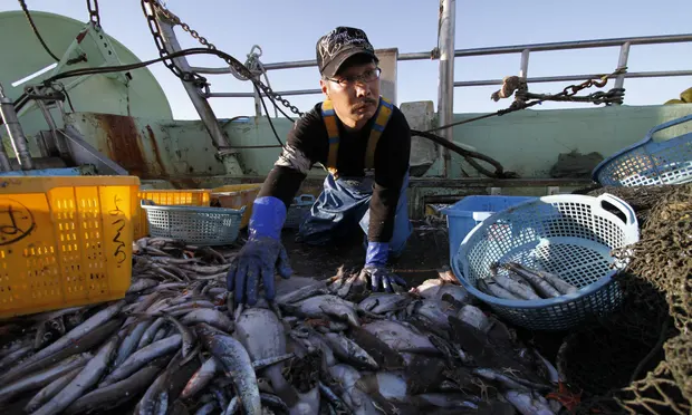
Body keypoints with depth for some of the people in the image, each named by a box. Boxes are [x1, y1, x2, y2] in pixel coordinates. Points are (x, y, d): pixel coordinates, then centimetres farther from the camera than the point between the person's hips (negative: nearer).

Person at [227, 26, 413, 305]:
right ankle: (353, 220, 34)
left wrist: (374, 262, -40)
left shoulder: (393, 124, -37)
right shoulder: (312, 125, -33)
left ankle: (367, 220, 19)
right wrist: (261, 237, -68)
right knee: (308, 238, 7)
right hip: (341, 184, 2)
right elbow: (284, 175, -48)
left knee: (392, 247, -17)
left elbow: (386, 192, -36)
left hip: (382, 185, -2)